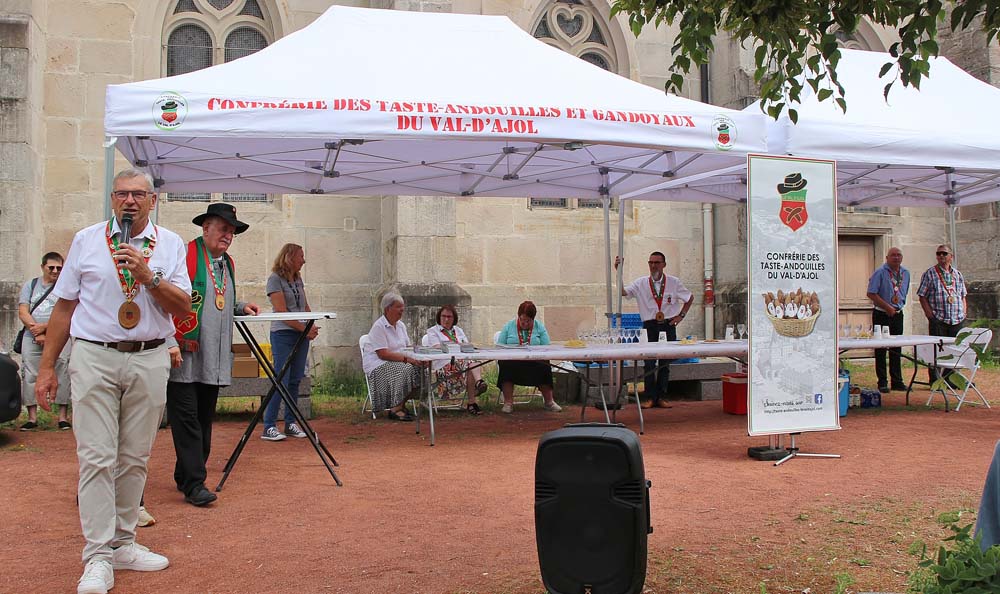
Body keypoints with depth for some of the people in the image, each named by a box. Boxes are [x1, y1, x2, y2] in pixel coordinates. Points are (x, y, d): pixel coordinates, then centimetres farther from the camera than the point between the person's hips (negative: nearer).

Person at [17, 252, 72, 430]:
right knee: (29, 376, -1)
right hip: (32, 338, 3)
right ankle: (32, 417, 5)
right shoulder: (30, 285, 16)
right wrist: (37, 333, -6)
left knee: (62, 375, -8)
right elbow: (23, 312, 6)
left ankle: (63, 416, -2)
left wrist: (44, 327, -13)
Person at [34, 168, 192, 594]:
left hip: (149, 360, 2)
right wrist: (46, 367, 6)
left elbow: (183, 306, 0)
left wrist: (148, 276, -16)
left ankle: (123, 543, 20)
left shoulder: (170, 244, 8)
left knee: (134, 458, 8)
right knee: (97, 458, -5)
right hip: (94, 356, -1)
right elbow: (64, 306, 8)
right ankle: (98, 558, 0)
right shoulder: (86, 240, 7)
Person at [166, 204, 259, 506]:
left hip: (214, 361, 8)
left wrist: (241, 307, 13)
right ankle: (194, 484, -5)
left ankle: (185, 477, 23)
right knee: (186, 419, -6)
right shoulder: (185, 255, -8)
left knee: (204, 420, 12)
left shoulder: (227, 263, 18)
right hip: (184, 358, -8)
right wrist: (172, 342, -20)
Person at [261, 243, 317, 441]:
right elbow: (281, 312, -13)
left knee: (295, 381, 9)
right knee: (281, 381, -9)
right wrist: (304, 328, -14)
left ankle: (291, 423, 16)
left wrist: (312, 327, -1)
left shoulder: (298, 279, 15)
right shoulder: (275, 279, -7)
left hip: (301, 335, 7)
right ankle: (269, 427, -4)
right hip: (283, 335, -7)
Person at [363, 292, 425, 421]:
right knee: (406, 370, -31)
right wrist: (407, 359, -27)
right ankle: (393, 409, -20)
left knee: (419, 369, -18)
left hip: (398, 362, 8)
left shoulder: (401, 325, 13)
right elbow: (383, 354, -21)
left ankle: (400, 405, -5)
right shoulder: (378, 327, -14)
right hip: (377, 365, -8)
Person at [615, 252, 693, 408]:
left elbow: (690, 298, 18)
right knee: (649, 363, -4)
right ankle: (650, 397, 4)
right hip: (650, 326, -1)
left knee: (665, 363, 5)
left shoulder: (674, 282, 5)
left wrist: (681, 315, 8)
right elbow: (623, 292, -9)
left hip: (668, 325, 1)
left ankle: (661, 397, 13)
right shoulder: (640, 283, 3)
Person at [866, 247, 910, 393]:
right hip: (881, 314, -6)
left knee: (896, 349, 9)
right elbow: (871, 293, -14)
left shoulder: (905, 273, 10)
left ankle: (897, 381, 15)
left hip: (897, 314, 6)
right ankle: (882, 382, 1)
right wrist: (887, 307, -16)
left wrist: (900, 305, 10)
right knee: (881, 349, -3)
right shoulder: (880, 272, -10)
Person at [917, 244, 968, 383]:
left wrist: (964, 313, 7)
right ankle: (935, 380, 2)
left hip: (957, 320, 4)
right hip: (938, 320, -4)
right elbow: (922, 296, -2)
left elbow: (963, 296, 20)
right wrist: (930, 314, -10)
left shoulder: (958, 274, 14)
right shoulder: (929, 274, 1)